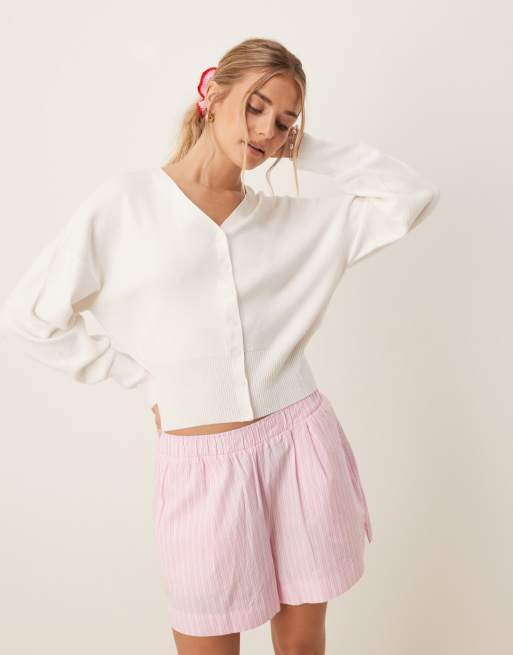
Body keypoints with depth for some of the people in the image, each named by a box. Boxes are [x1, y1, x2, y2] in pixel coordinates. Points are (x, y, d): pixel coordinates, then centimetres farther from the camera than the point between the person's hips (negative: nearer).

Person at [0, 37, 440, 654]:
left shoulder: (297, 220, 7)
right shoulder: (123, 203, -2)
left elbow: (413, 194, 6)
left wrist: (306, 150, 3)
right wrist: (141, 378, -1)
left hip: (300, 444, 3)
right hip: (202, 463, -2)